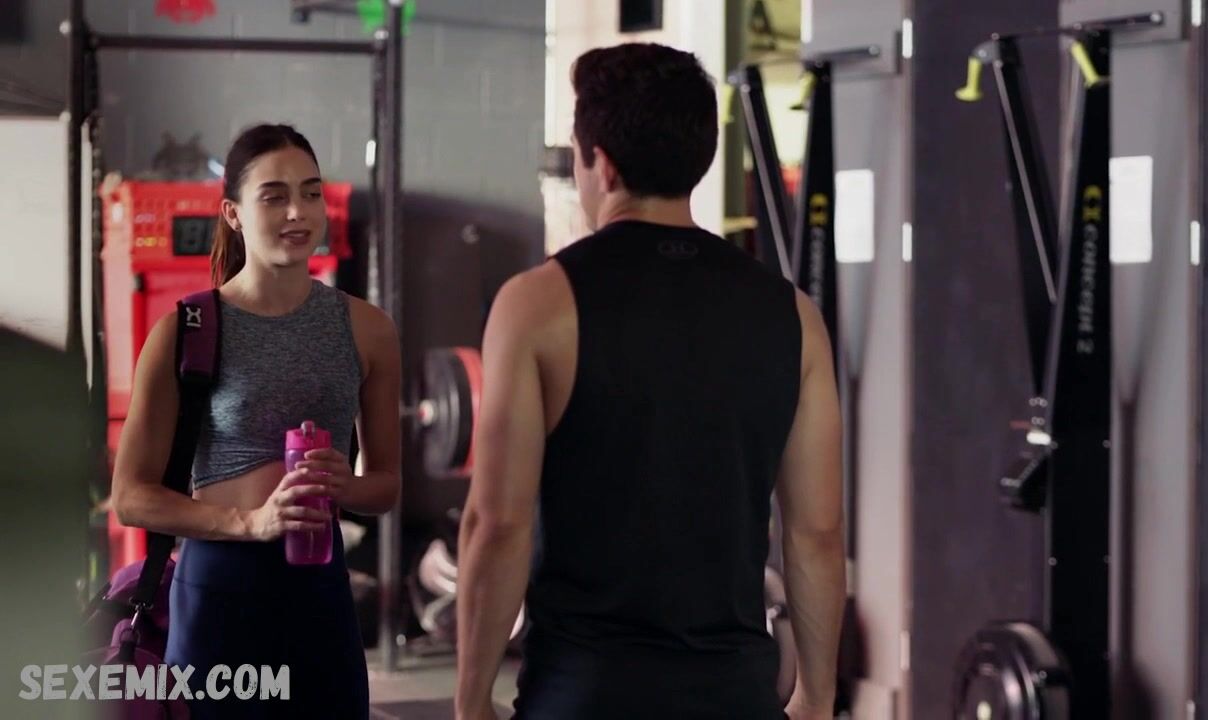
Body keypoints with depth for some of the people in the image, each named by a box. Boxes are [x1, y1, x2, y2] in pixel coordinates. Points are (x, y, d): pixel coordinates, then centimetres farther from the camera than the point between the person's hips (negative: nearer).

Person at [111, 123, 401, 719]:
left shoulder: (365, 329, 3)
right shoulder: (187, 331, -7)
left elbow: (387, 484, 13)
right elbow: (132, 497, -6)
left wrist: (343, 486, -10)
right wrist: (251, 521, -19)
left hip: (320, 586, 3)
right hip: (221, 586, -3)